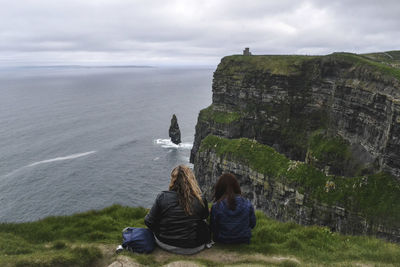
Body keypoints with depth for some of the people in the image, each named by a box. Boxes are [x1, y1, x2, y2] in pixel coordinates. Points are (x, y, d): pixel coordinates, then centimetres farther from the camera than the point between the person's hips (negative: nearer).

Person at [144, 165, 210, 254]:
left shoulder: (162, 197, -19)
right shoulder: (200, 200, -17)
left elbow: (149, 222, -11)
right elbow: (205, 216, 4)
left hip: (165, 244, 1)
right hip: (192, 249, -1)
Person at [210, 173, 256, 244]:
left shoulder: (216, 207, -21)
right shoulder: (247, 204, -15)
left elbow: (213, 229, -7)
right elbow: (252, 224, 1)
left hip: (222, 244, -2)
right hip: (244, 242, 2)